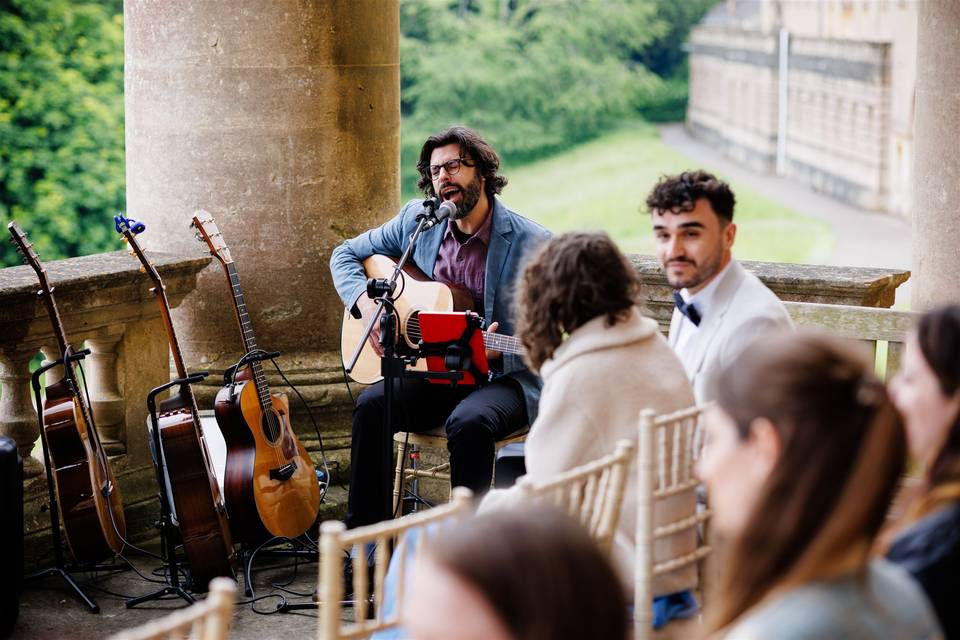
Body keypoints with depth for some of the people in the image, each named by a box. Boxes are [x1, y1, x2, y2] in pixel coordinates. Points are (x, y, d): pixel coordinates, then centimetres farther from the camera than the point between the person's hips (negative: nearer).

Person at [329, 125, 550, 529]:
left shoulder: (530, 243, -8)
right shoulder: (417, 220, 5)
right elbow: (345, 255, 16)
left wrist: (494, 352, -26)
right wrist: (367, 305, -3)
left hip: (502, 377, -4)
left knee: (468, 421, -36)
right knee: (372, 404, -25)